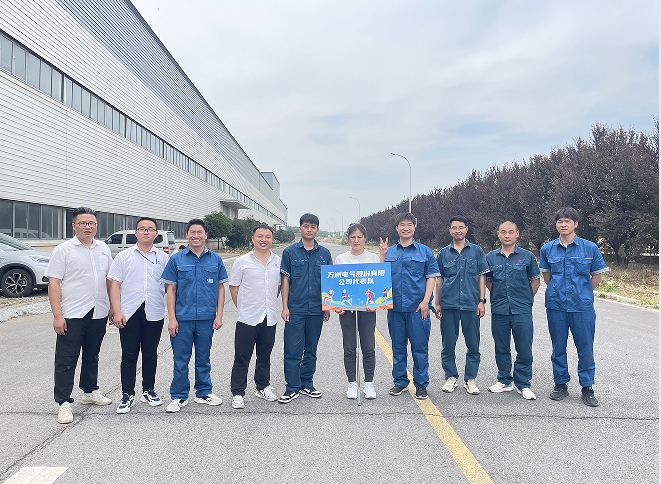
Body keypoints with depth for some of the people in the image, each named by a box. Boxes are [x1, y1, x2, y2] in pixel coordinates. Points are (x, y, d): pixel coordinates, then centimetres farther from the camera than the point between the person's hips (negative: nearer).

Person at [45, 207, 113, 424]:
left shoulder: (103, 249, 10)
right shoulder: (63, 250, -5)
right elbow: (54, 283, -9)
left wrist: (113, 306, 12)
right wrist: (57, 315, -15)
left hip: (98, 314, 5)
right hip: (72, 315, -5)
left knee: (92, 356, 18)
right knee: (66, 360, 1)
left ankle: (90, 391, 32)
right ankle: (64, 402, 10)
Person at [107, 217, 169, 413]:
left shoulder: (163, 258, 8)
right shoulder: (123, 256, 6)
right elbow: (115, 285, 2)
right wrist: (117, 312, -7)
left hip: (154, 314, 1)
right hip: (129, 314, -1)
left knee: (150, 354, 11)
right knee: (129, 356, 4)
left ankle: (148, 391, 24)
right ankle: (127, 395, 15)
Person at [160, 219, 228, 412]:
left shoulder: (215, 259, 5)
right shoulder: (176, 259, 1)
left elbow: (220, 288, 8)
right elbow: (170, 289, 2)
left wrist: (219, 315, 1)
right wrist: (171, 318, -4)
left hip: (206, 318, 1)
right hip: (182, 317, -1)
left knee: (204, 358, 13)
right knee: (180, 359, 5)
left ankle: (204, 393, 28)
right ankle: (179, 396, 20)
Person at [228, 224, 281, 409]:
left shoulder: (278, 262, 6)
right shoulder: (242, 262, -3)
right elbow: (234, 287, 2)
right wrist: (242, 307, 1)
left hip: (270, 318, 3)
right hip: (247, 318, -3)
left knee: (264, 356, 17)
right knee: (242, 358, 2)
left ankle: (263, 387, 33)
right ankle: (237, 393, 14)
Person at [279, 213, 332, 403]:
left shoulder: (324, 253, 6)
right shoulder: (290, 252, 1)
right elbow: (285, 280, 2)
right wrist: (285, 307, -4)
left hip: (316, 309, 2)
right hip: (295, 309, -2)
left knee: (311, 349, 13)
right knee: (293, 350, 0)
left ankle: (306, 384, 26)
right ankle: (292, 388, 12)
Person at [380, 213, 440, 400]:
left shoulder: (424, 251, 4)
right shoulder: (389, 252, 10)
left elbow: (431, 277, 1)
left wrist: (425, 301, -8)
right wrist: (382, 257, -3)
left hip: (417, 307, -2)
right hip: (395, 306, 3)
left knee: (420, 346, 2)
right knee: (398, 346, 11)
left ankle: (421, 384, 15)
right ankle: (400, 381, 25)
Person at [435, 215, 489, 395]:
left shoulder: (476, 251, 7)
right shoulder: (443, 253, 8)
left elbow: (481, 277, 7)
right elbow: (439, 279, 10)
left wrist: (481, 301, 0)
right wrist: (437, 303, 6)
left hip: (471, 304, 0)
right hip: (449, 304, 1)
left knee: (473, 344, 4)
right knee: (448, 343, 6)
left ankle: (470, 379, 18)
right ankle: (451, 377, 20)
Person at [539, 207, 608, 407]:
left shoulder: (590, 248, -1)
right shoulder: (547, 249, 4)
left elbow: (597, 277, 7)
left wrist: (582, 294, 9)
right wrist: (559, 293, 10)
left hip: (582, 306, -1)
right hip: (556, 306, 2)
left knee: (585, 348, 4)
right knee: (558, 347, 10)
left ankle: (587, 388, 19)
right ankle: (560, 385, 24)